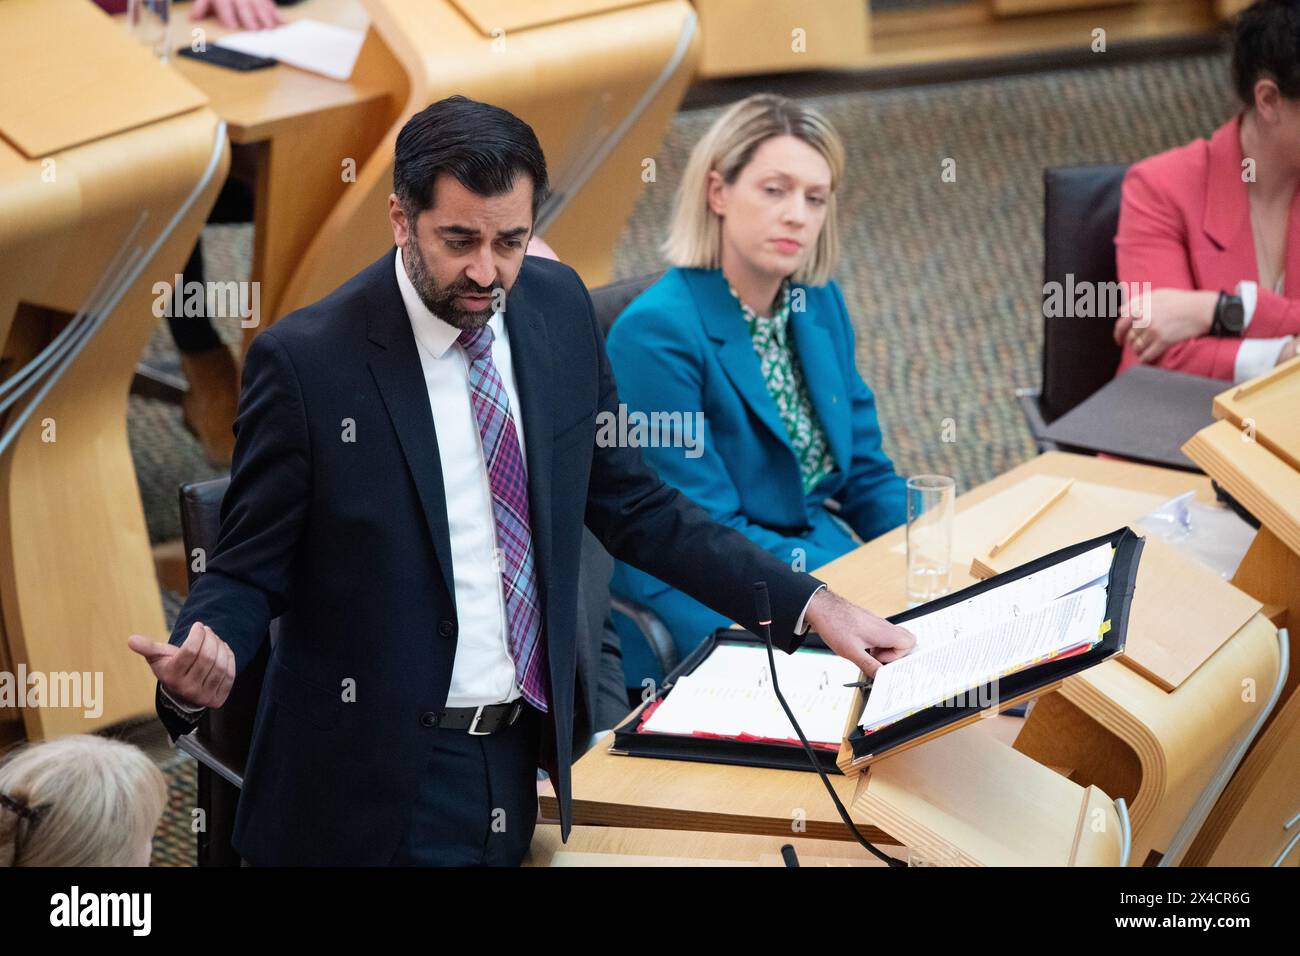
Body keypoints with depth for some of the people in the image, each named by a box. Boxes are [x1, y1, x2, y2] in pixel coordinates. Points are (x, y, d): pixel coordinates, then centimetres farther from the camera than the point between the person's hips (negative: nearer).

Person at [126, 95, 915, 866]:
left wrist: (807, 605, 2)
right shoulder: (308, 361, -15)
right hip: (379, 789, -5)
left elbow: (631, 505, 8)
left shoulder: (560, 309, 0)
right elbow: (248, 571, -8)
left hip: (521, 754, 5)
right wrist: (202, 668, -30)